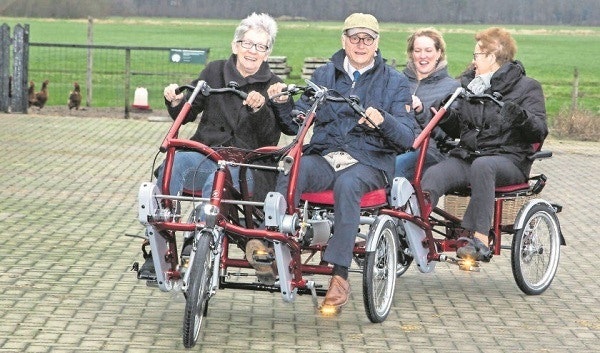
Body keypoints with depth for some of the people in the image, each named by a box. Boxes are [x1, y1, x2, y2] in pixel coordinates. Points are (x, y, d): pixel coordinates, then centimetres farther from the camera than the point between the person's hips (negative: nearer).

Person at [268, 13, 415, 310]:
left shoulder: (394, 82, 9)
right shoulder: (324, 75, 17)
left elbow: (407, 137, -1)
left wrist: (383, 121, -22)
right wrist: (284, 103, -10)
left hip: (370, 162, -2)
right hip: (324, 155, 2)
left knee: (347, 184, -36)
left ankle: (340, 275, -38)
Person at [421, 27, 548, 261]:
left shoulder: (526, 87, 4)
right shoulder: (468, 84, 21)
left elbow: (540, 132, -7)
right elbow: (457, 128, 19)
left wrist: (521, 117, -27)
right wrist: (444, 115, -2)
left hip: (508, 160, -4)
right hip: (466, 156, 5)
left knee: (482, 166, -40)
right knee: (433, 175, -27)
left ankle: (480, 240, -43)